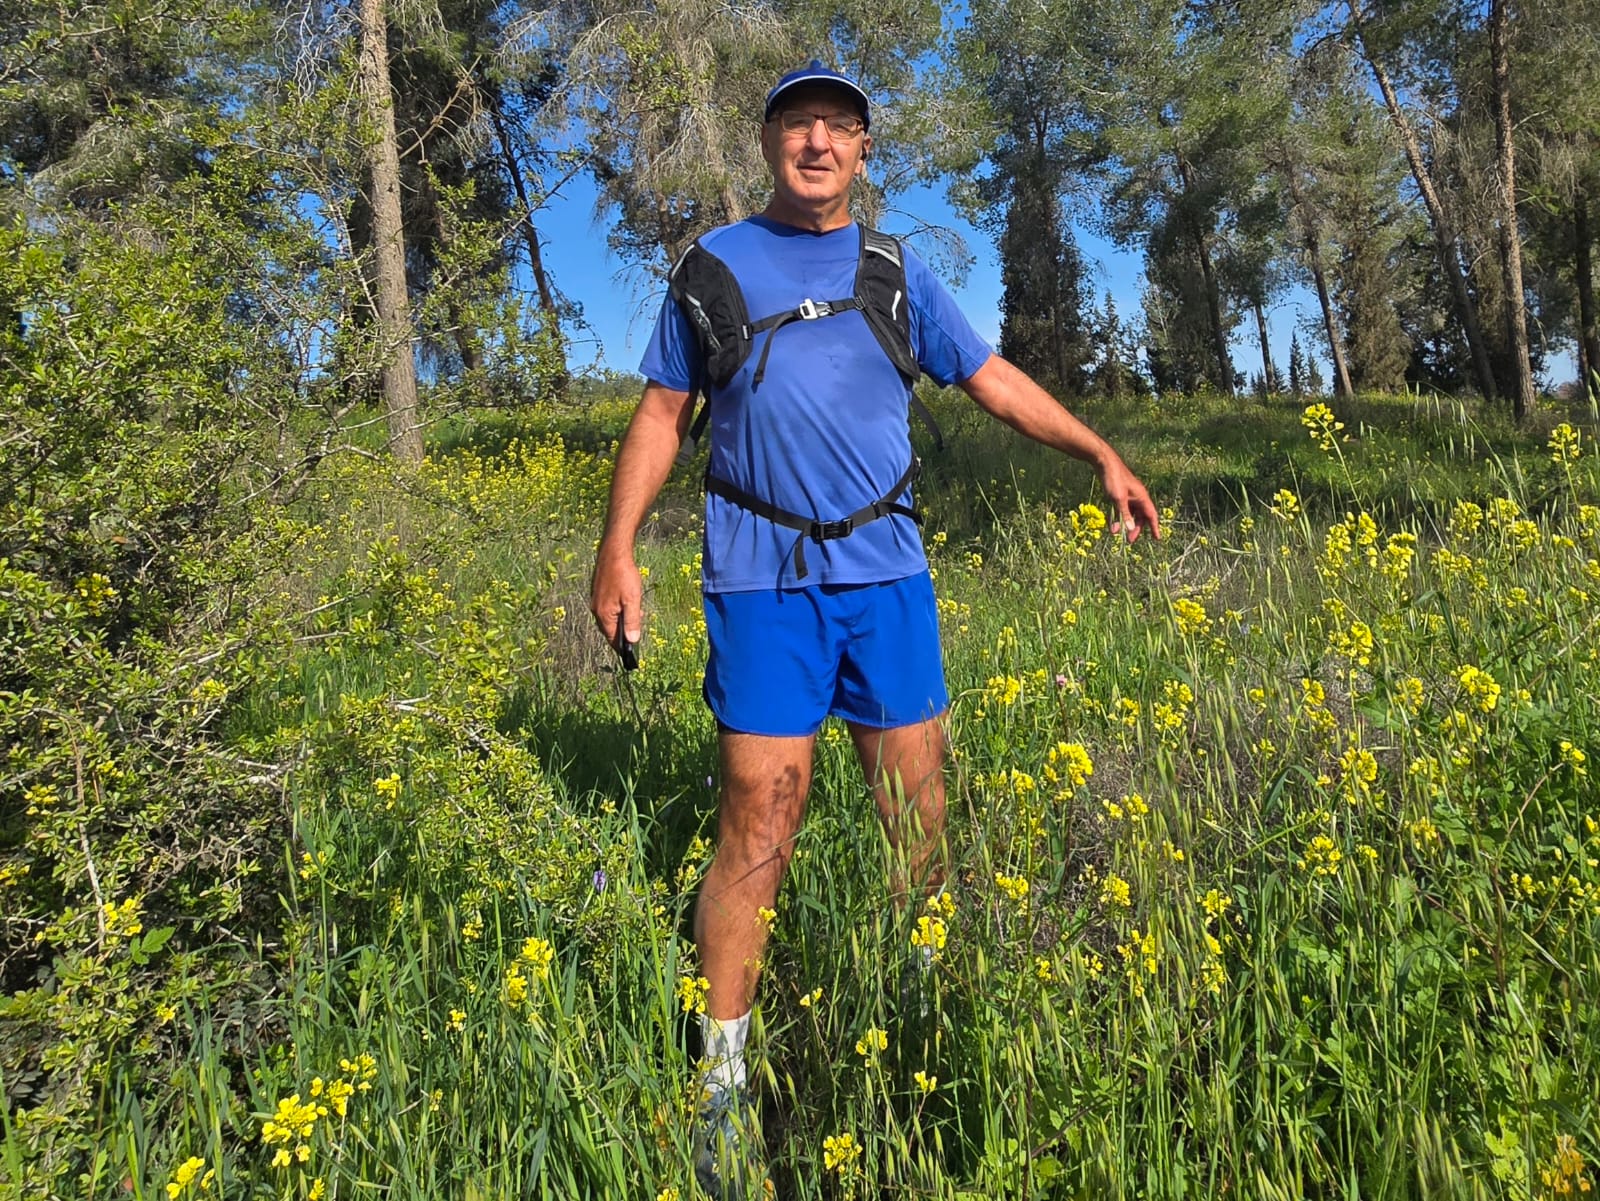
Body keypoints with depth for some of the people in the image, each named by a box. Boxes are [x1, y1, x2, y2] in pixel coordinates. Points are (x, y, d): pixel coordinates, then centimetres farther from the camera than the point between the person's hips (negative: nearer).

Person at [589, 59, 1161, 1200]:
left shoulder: (895, 269, 15)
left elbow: (995, 379, 20)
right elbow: (660, 416, 11)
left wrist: (1102, 453, 13)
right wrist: (618, 549, 2)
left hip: (889, 573, 3)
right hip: (765, 581, -3)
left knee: (921, 818, 7)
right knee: (759, 826, -5)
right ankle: (724, 1082, 9)